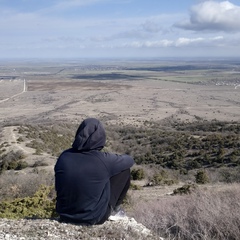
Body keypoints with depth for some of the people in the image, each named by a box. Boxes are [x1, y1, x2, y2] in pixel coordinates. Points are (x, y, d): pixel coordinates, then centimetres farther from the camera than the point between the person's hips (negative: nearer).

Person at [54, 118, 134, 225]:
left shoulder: (64, 156, -9)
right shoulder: (104, 160, -21)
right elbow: (129, 160, 0)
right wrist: (115, 160, 22)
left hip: (65, 216, 5)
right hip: (94, 218, -4)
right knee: (124, 170, 6)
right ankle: (114, 207, 25)